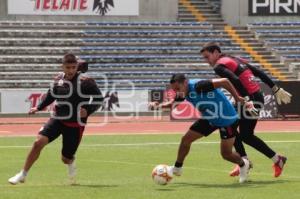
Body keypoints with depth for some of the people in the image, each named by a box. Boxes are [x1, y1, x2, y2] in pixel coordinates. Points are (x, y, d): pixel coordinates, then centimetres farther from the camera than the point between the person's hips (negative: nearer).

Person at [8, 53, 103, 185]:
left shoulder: (85, 82, -12)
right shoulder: (58, 80, 2)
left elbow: (99, 98, -7)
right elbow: (51, 95, 21)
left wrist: (88, 110, -22)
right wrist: (39, 108, 18)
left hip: (75, 124, -3)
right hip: (57, 120, 3)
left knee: (66, 158, 4)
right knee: (38, 142, -17)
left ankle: (70, 163, 46)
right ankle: (23, 174, -6)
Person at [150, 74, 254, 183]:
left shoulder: (198, 86, -35)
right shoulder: (183, 92, -9)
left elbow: (224, 81, -37)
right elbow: (172, 103, 9)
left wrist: (237, 98, -30)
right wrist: (159, 105, -11)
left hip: (227, 120, -7)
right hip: (209, 119, 8)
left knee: (226, 154, -2)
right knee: (186, 139, 4)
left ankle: (243, 164, 31)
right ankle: (177, 168, 22)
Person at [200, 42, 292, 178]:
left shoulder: (219, 66, -8)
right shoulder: (235, 60, 19)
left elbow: (236, 81, -24)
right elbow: (259, 72, 17)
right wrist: (276, 89, 19)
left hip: (251, 99, -9)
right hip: (257, 95, 9)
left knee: (246, 136, -2)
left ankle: (277, 160, 7)